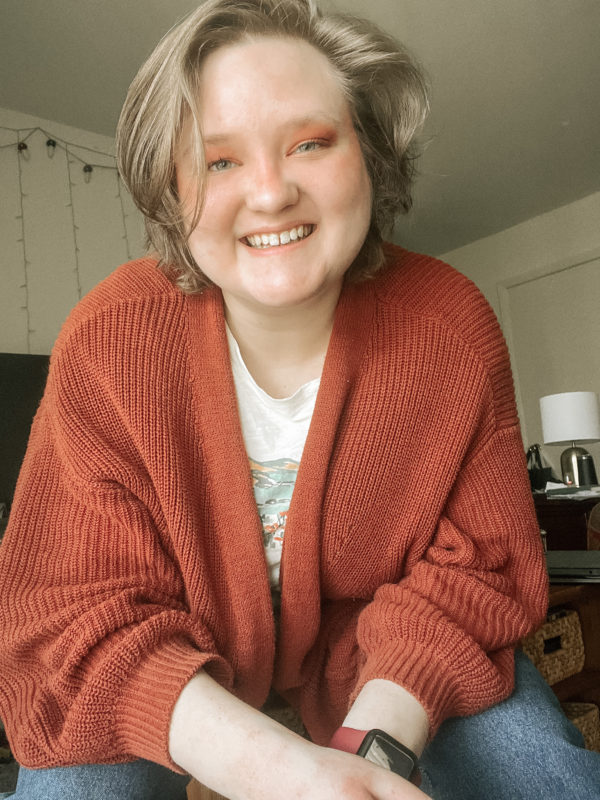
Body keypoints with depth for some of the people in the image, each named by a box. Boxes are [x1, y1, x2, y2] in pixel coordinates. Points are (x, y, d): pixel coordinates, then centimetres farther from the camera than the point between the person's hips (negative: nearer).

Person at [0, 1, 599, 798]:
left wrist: (379, 733, -31)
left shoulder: (452, 325, -18)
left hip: (383, 653, 1)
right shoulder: (109, 343, -22)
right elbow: (77, 612, -22)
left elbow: (474, 563, -13)